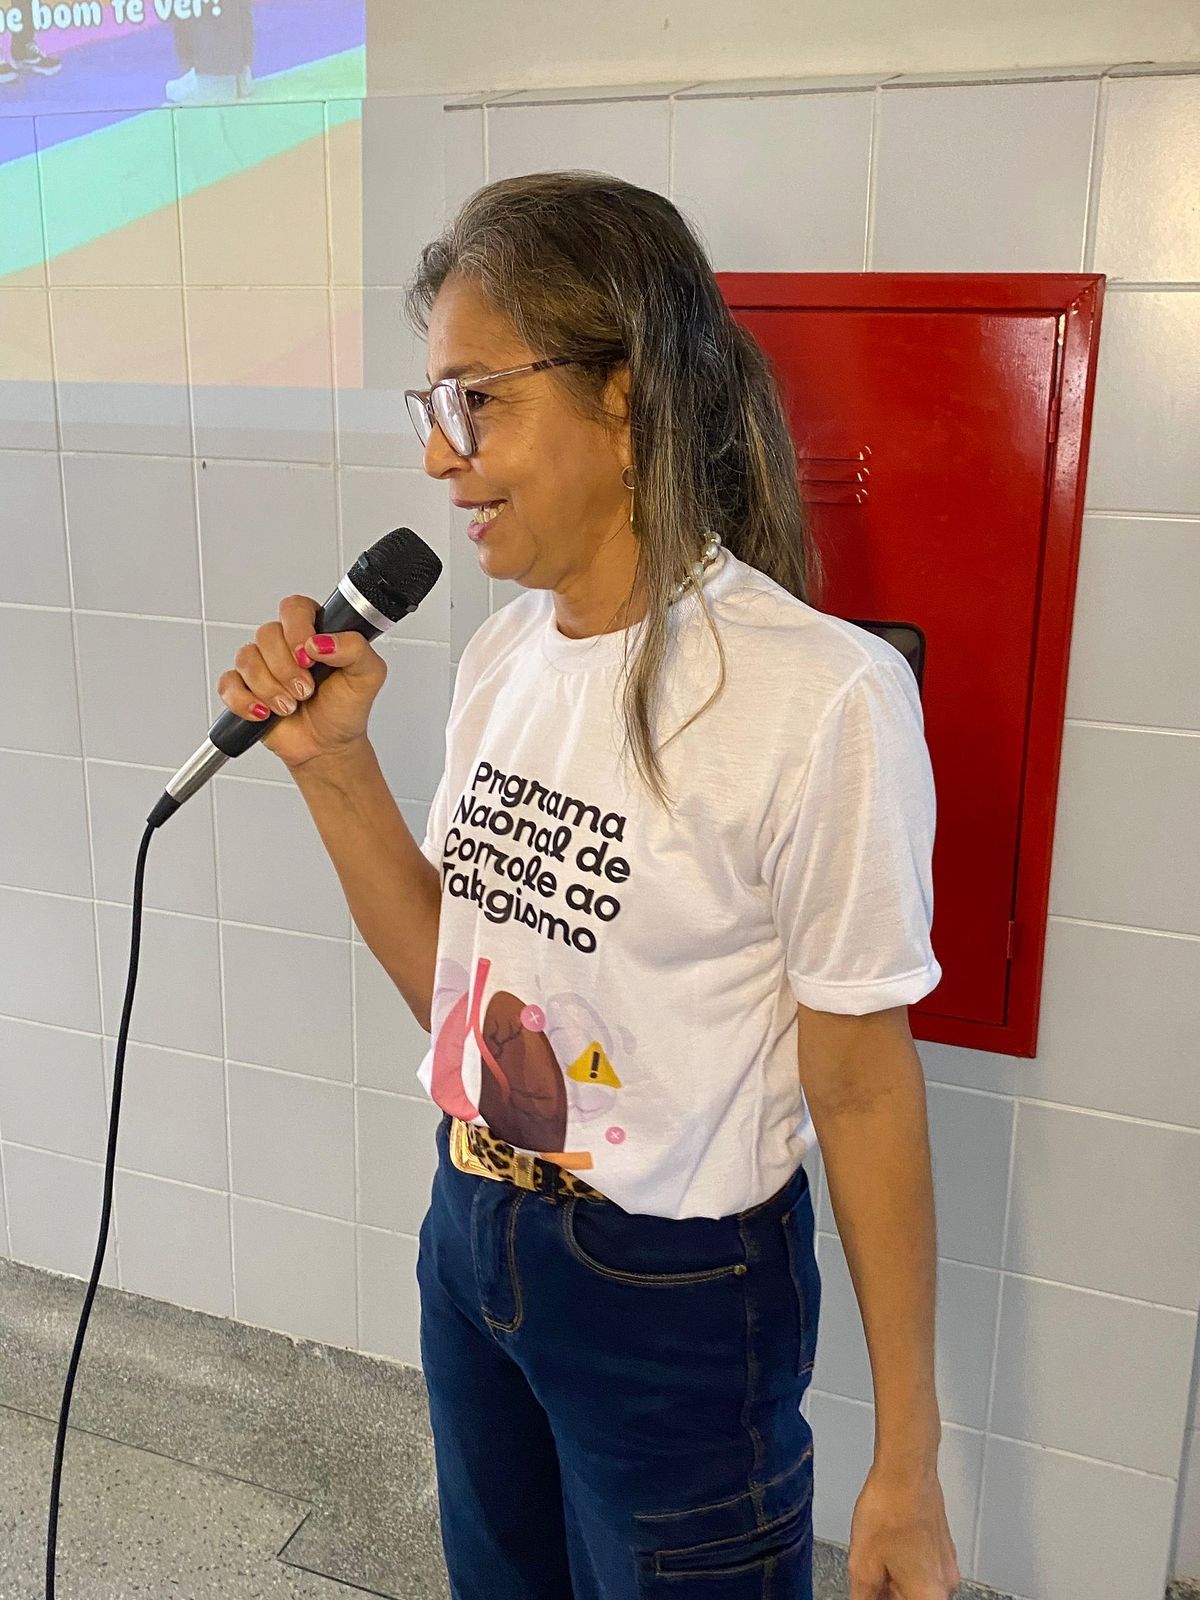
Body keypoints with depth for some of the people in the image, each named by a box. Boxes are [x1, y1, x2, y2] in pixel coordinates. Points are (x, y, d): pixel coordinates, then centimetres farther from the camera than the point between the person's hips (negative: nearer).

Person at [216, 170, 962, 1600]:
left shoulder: (821, 697, -24)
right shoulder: (505, 651, -2)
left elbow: (864, 1089, -17)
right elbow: (452, 984, 5)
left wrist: (908, 1464, -9)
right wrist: (330, 762, -8)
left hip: (679, 1299, -6)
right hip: (472, 1238, 7)